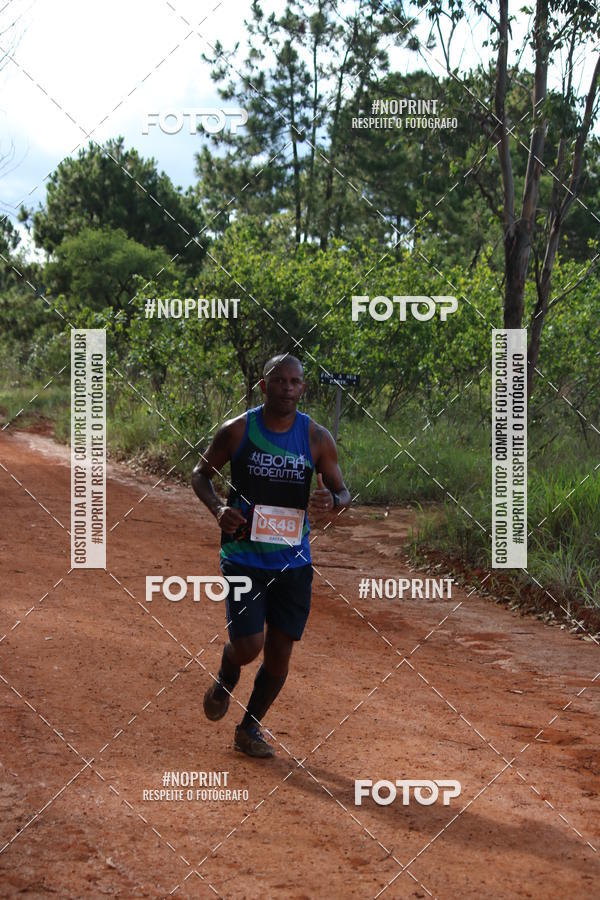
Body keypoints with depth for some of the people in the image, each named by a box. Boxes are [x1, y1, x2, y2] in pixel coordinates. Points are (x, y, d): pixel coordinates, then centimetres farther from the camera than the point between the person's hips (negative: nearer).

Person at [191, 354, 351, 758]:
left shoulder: (317, 438, -2)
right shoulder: (237, 431, -6)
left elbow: (344, 492, 6)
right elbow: (201, 473, 7)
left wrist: (332, 502, -18)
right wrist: (218, 508, -13)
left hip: (294, 562, 2)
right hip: (243, 557, -2)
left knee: (280, 654, 5)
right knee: (248, 645, -12)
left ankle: (250, 728, 28)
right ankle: (224, 684, 25)